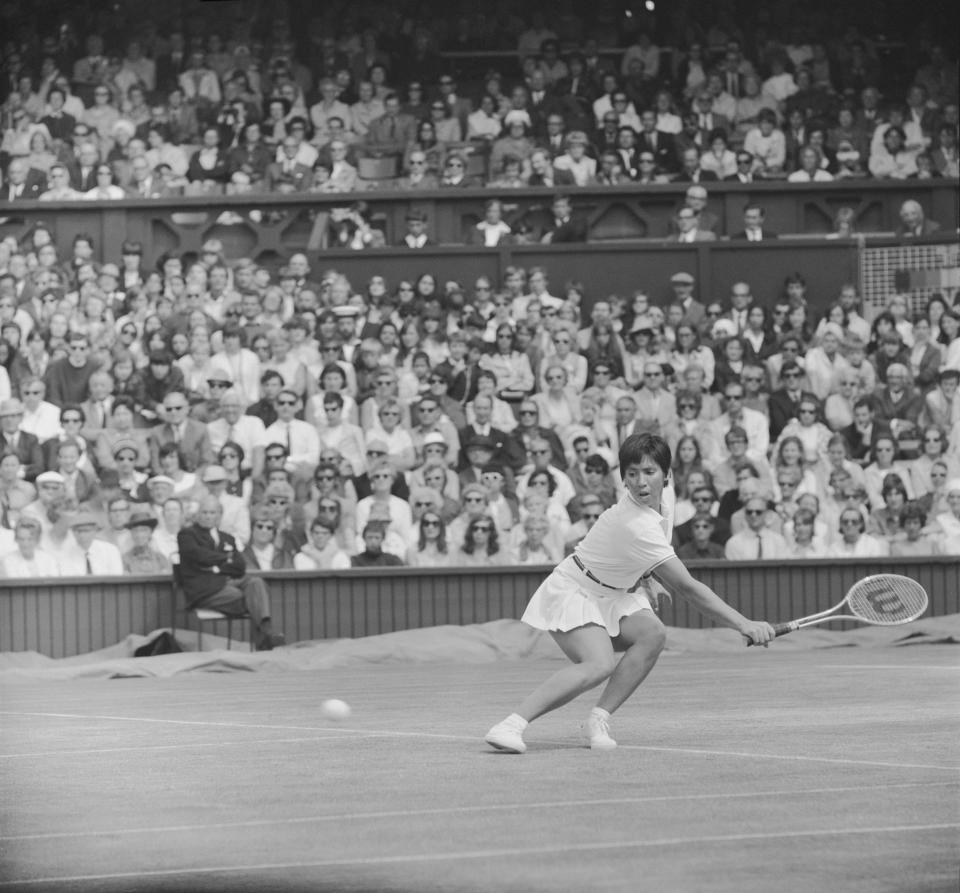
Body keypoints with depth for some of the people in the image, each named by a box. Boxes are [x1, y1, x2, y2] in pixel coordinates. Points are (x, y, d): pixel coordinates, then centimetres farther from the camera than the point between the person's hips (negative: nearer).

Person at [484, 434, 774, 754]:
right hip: (573, 591, -9)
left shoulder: (664, 492, -9)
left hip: (612, 592, 9)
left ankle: (599, 718, -13)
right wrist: (743, 624, -35)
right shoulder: (637, 527, -35)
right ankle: (510, 725, -33)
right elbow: (687, 587, -35)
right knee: (599, 665, -30)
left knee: (652, 634, -18)